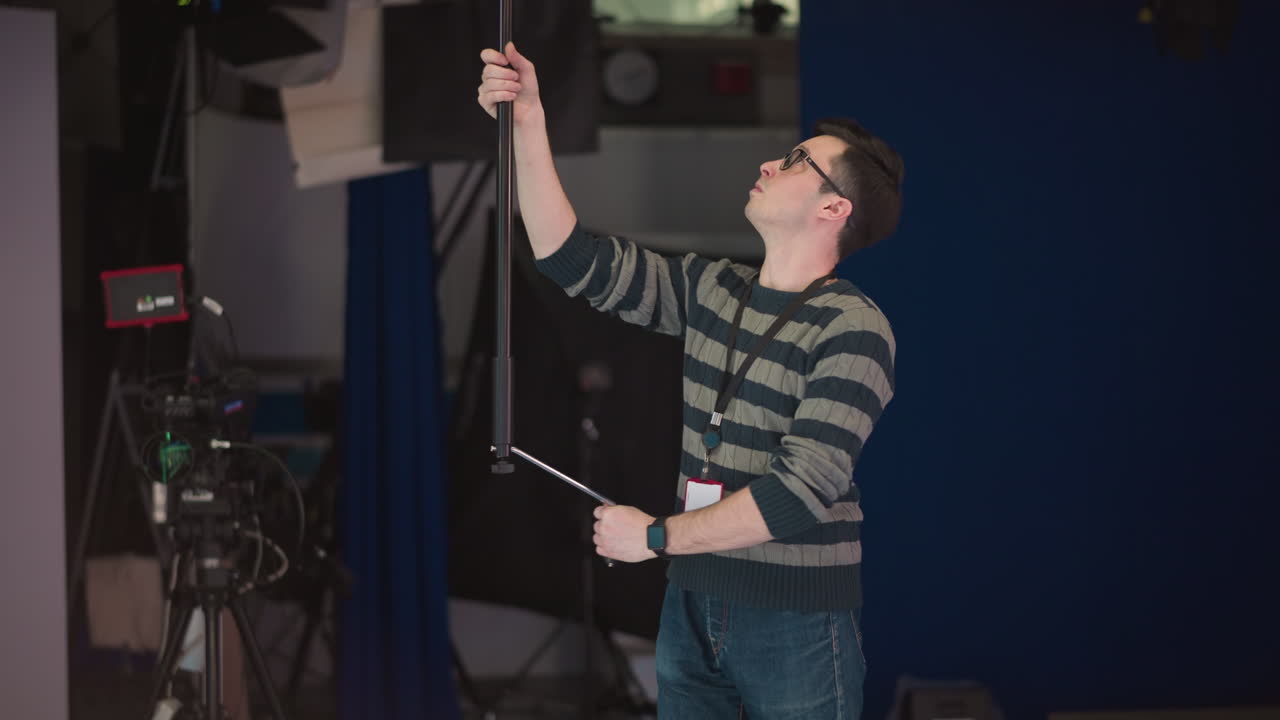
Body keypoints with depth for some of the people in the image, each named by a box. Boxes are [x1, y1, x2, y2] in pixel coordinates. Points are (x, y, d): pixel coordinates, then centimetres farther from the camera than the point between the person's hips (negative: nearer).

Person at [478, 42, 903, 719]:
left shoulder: (853, 328, -12)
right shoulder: (712, 289, 7)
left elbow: (800, 491, -19)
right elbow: (576, 260, 3)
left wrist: (657, 537, -12)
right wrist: (528, 126, -5)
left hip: (796, 619, -6)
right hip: (690, 603, 6)